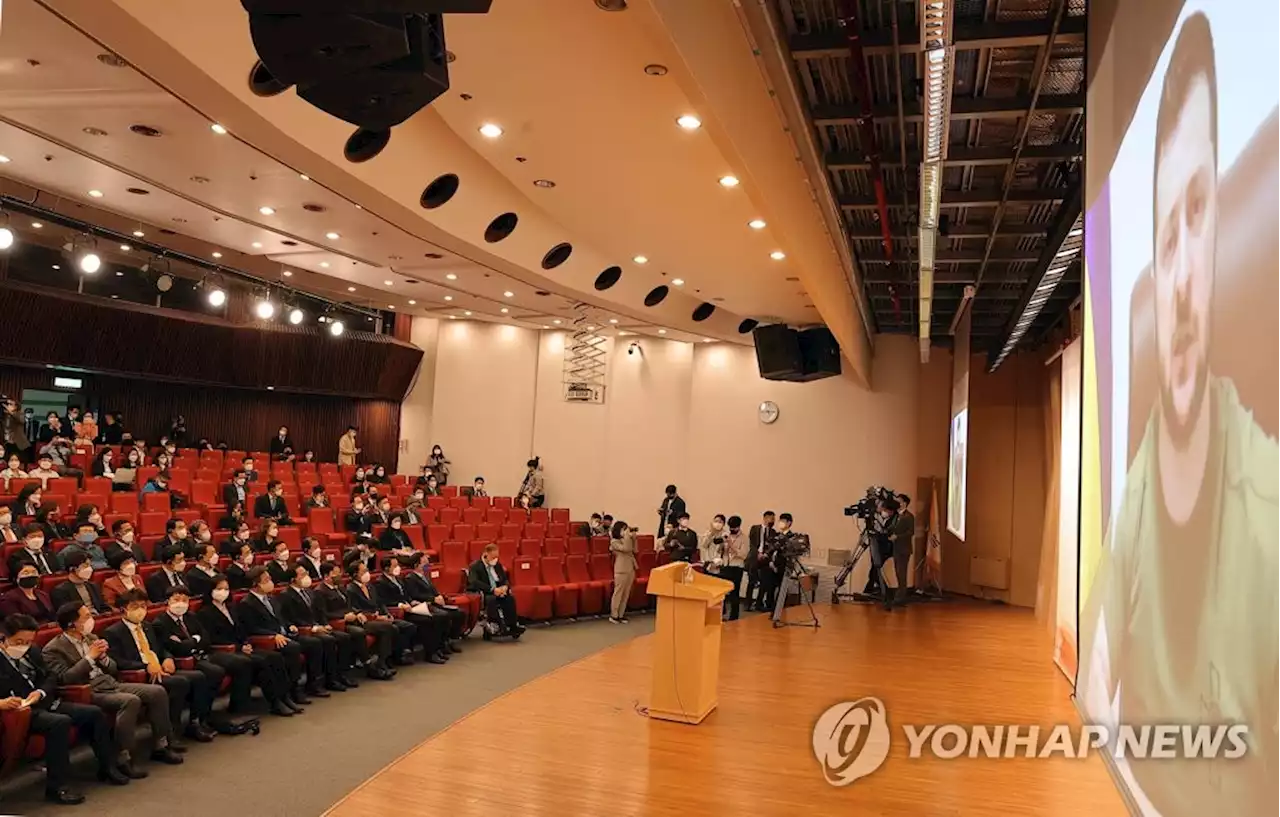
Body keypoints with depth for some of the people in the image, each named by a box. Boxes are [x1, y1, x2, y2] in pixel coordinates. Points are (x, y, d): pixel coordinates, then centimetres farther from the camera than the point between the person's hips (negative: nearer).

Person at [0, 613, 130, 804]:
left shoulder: (32, 652, 13)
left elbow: (50, 678, 16)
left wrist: (41, 692, -6)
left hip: (46, 703, 8)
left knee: (95, 713, -2)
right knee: (60, 722, -34)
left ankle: (107, 768, 12)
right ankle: (56, 787, -26)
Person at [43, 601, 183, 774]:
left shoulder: (91, 638, 17)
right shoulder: (53, 649, -4)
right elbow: (65, 679, -17)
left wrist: (102, 656, -2)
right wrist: (89, 657, -15)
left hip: (111, 684, 8)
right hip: (88, 693, -8)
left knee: (158, 691, -9)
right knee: (131, 700, -33)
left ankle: (161, 746, 1)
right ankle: (122, 759, -28)